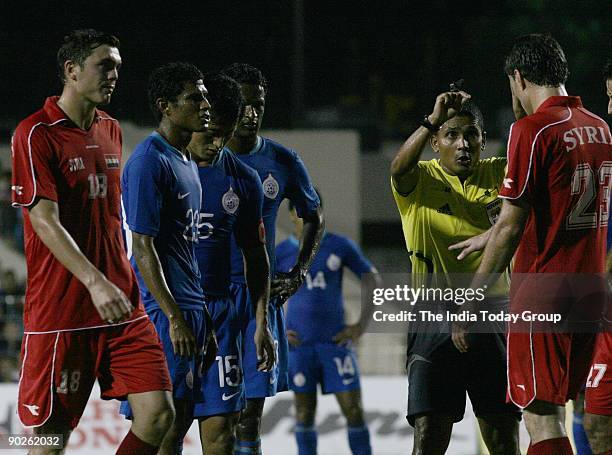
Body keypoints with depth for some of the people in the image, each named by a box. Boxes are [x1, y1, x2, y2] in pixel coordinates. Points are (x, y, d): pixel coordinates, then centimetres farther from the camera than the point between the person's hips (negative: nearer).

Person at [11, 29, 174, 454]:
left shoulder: (111, 131, 13)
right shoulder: (35, 134, -10)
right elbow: (44, 220, -18)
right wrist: (94, 282, -28)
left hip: (121, 306, 7)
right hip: (60, 313, -7)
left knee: (158, 413, -4)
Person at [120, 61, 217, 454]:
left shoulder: (188, 163, 17)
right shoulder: (149, 162, -13)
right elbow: (143, 247, -17)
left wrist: (204, 321, 21)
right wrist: (174, 318, -20)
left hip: (191, 307, 9)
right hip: (163, 309, -9)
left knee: (181, 417, 9)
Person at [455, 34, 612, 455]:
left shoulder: (532, 129, -11)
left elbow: (511, 226, -15)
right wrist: (489, 239, 35)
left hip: (542, 289, -8)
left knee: (542, 418, -7)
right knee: (552, 411, 15)